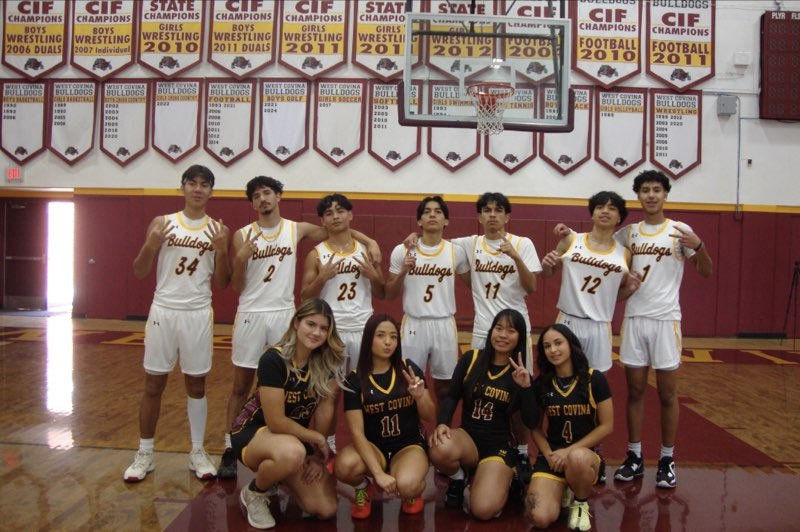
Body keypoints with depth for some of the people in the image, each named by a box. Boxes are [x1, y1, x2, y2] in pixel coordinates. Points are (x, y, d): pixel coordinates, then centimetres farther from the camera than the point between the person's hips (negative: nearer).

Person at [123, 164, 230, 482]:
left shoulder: (217, 230, 3)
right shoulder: (162, 223, 2)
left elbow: (222, 283, 1)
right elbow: (139, 273, 2)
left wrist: (221, 250, -14)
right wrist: (151, 245, -16)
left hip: (198, 314, 0)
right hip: (163, 311, 0)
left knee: (196, 384, 8)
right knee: (154, 384, 7)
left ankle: (198, 452, 20)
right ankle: (144, 453, 20)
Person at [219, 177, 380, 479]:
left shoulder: (297, 230, 2)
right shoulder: (242, 236, 0)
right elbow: (236, 288, 0)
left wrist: (369, 242, -2)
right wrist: (241, 258, -18)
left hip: (284, 314, 1)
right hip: (250, 314, 0)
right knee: (241, 386, 7)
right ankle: (230, 450, 17)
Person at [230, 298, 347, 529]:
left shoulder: (329, 361, -10)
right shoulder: (273, 360, -26)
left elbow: (324, 410, -4)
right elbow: (275, 422, -25)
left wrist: (317, 455, -4)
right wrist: (316, 438, -14)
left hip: (298, 436, 5)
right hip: (253, 431, -5)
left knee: (326, 510, -8)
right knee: (292, 452, -40)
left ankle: (278, 475, 20)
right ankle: (254, 493, -6)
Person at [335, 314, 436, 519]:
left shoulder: (409, 370, -4)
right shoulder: (355, 380, -8)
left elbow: (430, 417, 2)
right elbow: (357, 433, -13)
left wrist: (420, 396, -20)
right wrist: (378, 472, -25)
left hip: (409, 444, 0)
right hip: (373, 446, 0)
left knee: (405, 486, -32)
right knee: (344, 467, -32)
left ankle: (414, 488, 7)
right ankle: (363, 486, 5)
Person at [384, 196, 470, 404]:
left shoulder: (456, 252, 1)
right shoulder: (402, 251, -1)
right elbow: (389, 295, 2)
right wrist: (403, 272, -13)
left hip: (444, 325, 1)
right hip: (414, 324, 0)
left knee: (445, 384, 11)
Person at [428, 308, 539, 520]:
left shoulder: (522, 375, -1)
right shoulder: (470, 359, -1)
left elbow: (531, 422, -7)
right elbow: (451, 397, -2)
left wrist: (526, 387, -20)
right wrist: (442, 423, -20)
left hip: (500, 446, -1)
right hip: (467, 438, 1)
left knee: (484, 510, -22)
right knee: (440, 450, -36)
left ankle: (502, 479, 15)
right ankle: (458, 478, 2)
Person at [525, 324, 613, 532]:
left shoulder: (594, 379, -7)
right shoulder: (541, 383, 1)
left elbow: (606, 426, -7)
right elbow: (535, 427, 8)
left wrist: (570, 451, -15)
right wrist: (548, 455, -11)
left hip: (585, 453, -2)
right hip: (552, 455, 2)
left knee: (577, 459, -40)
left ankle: (581, 503, -6)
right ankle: (562, 489, 15)